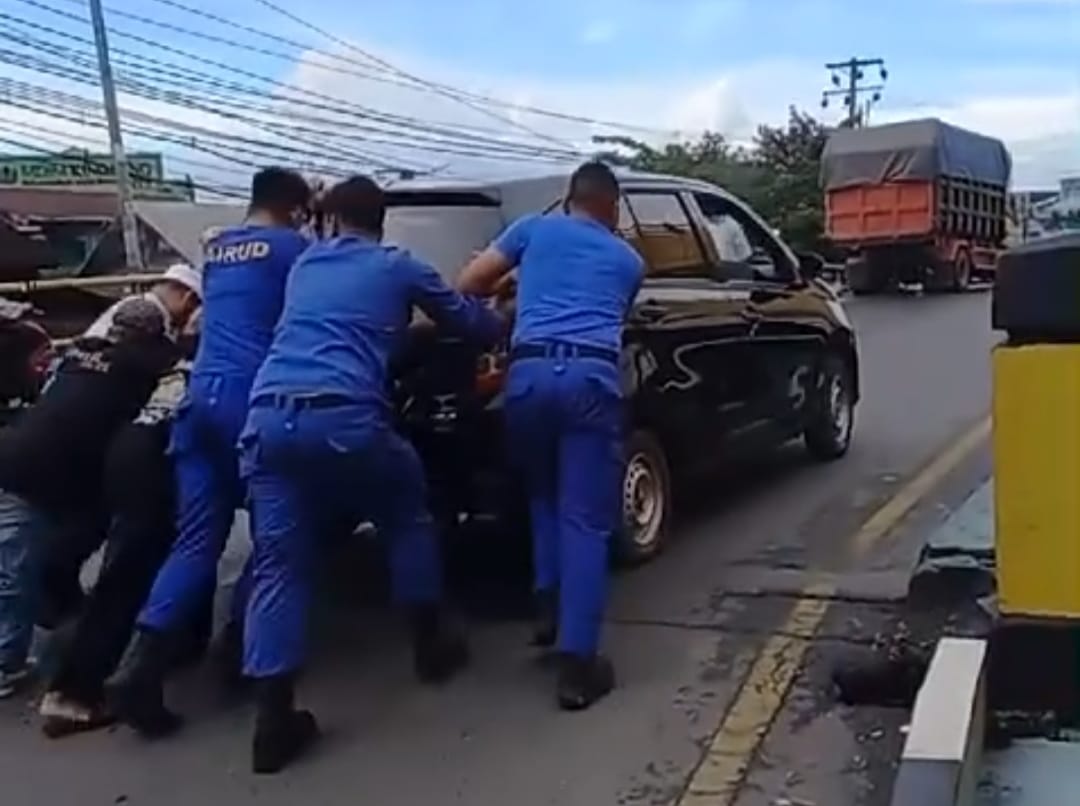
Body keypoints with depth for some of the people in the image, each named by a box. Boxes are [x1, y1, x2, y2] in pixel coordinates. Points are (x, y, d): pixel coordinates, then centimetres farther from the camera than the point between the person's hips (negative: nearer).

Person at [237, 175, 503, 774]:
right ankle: (431, 642, 31)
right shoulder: (398, 268, 16)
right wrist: (502, 325, 49)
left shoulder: (304, 265, 29)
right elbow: (468, 321, 25)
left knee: (278, 564, 7)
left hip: (268, 416, 4)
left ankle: (273, 717, 2)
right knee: (408, 515, 22)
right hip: (344, 417, -3)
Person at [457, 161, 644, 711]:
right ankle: (577, 665, -1)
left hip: (528, 373, 1)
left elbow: (467, 285, 20)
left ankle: (549, 608, 22)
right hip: (591, 376, -1)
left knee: (544, 497, 26)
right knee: (585, 521, 1)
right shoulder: (627, 260, 26)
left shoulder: (533, 229, 22)